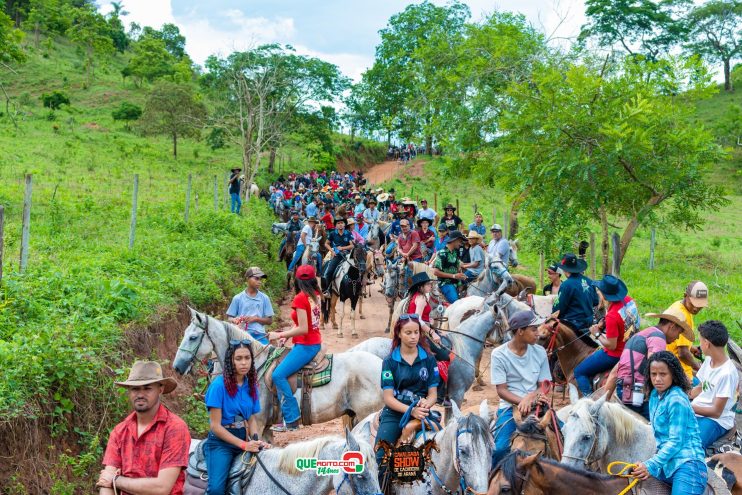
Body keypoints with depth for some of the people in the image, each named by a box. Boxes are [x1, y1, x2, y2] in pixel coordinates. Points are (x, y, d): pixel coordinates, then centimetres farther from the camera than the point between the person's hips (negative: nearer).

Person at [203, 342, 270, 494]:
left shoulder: (251, 385, 5)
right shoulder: (219, 384, -13)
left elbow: (251, 419, 11)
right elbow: (215, 426, -14)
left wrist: (257, 441, -9)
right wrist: (243, 445, -20)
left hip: (244, 439, 6)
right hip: (220, 441, -6)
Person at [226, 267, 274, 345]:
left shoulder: (264, 298, 7)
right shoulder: (238, 298, 5)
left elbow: (269, 320, 8)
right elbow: (229, 318, 8)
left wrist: (255, 319, -8)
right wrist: (235, 320, -16)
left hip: (260, 336, 1)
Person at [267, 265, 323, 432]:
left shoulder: (300, 298, -16)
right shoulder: (315, 295, 8)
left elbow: (303, 329, -20)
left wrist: (279, 335, -11)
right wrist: (286, 335, 6)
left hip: (305, 346, -10)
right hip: (316, 343, 10)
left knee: (279, 374, -14)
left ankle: (292, 420, -14)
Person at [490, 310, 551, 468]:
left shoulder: (539, 352, 4)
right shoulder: (499, 354, -6)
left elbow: (543, 386, 4)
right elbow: (501, 390, -8)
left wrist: (530, 398, -18)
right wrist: (522, 402, -25)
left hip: (536, 404, 3)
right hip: (510, 406, -3)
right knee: (499, 448, -24)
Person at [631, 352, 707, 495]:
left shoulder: (677, 400, -13)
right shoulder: (655, 395, 12)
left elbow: (676, 441, -17)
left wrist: (651, 465, -22)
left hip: (686, 463, -8)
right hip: (667, 464, 8)